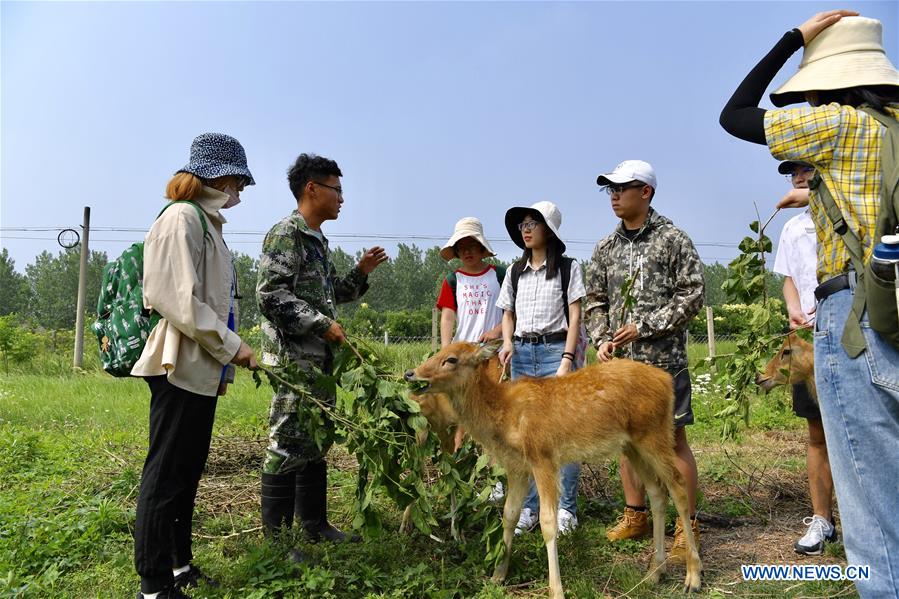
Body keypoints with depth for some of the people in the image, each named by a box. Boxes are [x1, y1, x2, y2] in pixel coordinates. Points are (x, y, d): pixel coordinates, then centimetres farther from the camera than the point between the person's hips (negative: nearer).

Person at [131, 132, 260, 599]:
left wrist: (227, 351, 13)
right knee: (166, 474, -1)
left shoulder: (207, 221, 17)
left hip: (202, 369, 10)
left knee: (187, 473, 16)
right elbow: (182, 303, -20)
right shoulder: (183, 218, -12)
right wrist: (233, 348, -14)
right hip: (182, 366, -10)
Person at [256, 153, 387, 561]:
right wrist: (322, 324, -18)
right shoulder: (285, 234, -10)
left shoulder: (318, 240, 19)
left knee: (316, 442, 14)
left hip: (320, 358, 10)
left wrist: (361, 273, 13)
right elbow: (271, 294, -19)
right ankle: (275, 536, 7)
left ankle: (314, 524, 26)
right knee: (288, 445, -4)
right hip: (293, 358, -10)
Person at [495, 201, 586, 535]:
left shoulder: (567, 268, 1)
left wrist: (567, 359, -12)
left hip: (555, 350, -4)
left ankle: (566, 508, 6)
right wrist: (508, 343, -3)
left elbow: (574, 317, -3)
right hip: (522, 354, 4)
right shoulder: (515, 272, 13)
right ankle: (530, 507, 16)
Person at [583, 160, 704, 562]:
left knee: (674, 439, -1)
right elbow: (595, 300, 15)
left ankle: (687, 525, 12)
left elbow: (692, 295, -8)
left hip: (664, 358, -5)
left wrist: (644, 327, -13)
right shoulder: (606, 248, 11)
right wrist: (602, 340, -1)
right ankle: (635, 516, 26)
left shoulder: (673, 240, -3)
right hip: (620, 360, 5)